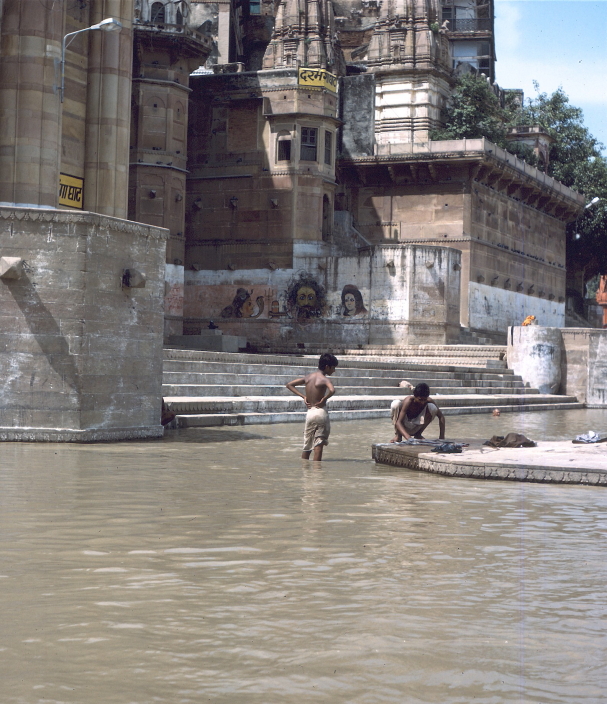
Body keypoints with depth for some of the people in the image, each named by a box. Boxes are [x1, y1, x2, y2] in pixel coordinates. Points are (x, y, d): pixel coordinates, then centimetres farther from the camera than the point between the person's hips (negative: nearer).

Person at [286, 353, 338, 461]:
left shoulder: (308, 377, 8)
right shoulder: (324, 379, -11)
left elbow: (289, 385, 13)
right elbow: (332, 390, -32)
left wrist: (303, 396, 7)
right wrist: (324, 399, -15)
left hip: (309, 413, 6)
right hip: (320, 411, -6)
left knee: (307, 446, 13)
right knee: (319, 444, -3)